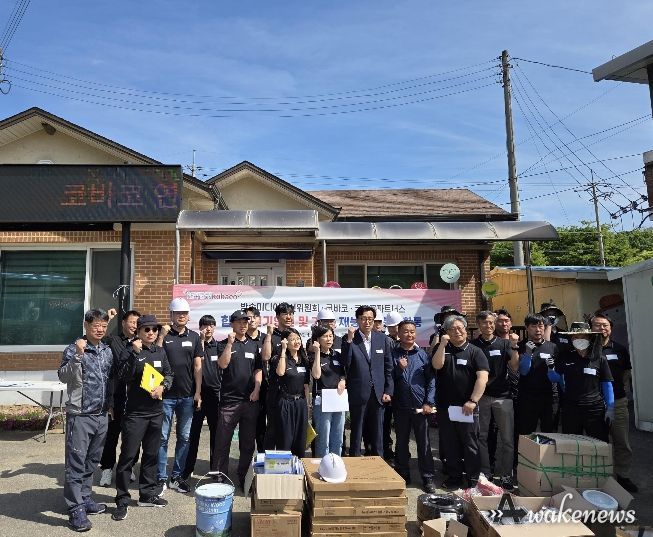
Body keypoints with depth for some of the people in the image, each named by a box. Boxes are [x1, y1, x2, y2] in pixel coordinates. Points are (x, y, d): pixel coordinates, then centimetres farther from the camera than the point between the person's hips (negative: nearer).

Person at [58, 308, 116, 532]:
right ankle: (76, 509, 7)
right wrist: (77, 356, -31)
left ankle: (85, 498, 29)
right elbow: (63, 376, -21)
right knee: (76, 463, 0)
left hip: (101, 415, 6)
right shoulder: (74, 349, -9)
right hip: (80, 415, -6)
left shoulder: (108, 351, 8)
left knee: (92, 461, 15)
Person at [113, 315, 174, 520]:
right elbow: (124, 376, -19)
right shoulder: (130, 351, -7)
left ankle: (147, 494, 29)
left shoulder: (160, 351, 8)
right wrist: (135, 353, -27)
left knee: (152, 454, 15)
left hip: (156, 410, 6)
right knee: (128, 455, -2)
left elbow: (169, 374, 13)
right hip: (135, 411, -5)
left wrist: (163, 386, -6)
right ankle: (122, 501, 10)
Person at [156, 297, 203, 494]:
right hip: (166, 395, -3)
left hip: (187, 396, 3)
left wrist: (198, 392, 2)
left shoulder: (194, 337, 7)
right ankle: (161, 477, 16)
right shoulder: (163, 335, 0)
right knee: (163, 437, 4)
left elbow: (197, 366, 7)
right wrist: (161, 336, -17)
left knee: (184, 437, 9)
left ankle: (177, 476, 21)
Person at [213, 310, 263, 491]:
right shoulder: (224, 344, 3)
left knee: (248, 443, 10)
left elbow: (258, 369, 11)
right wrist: (230, 343, -17)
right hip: (229, 399, -3)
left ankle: (244, 479, 23)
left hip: (250, 400, 3)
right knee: (222, 442, 0)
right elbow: (223, 364, -13)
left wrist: (257, 389, -2)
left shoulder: (253, 345, 12)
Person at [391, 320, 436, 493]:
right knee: (401, 442, 11)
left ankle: (428, 477, 16)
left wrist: (429, 403, -4)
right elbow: (389, 378, 1)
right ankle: (402, 476, 24)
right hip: (401, 406, 0)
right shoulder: (393, 353, 2)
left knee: (424, 443, 5)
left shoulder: (422, 354, 4)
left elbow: (431, 379, 3)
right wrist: (399, 368, -16)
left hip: (420, 406, 0)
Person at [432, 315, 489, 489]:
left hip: (467, 407, -3)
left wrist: (472, 401, -18)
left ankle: (473, 480, 18)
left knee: (470, 445, 5)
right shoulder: (443, 350, 10)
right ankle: (454, 477, 26)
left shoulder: (475, 352, -1)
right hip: (445, 407, 3)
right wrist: (442, 344, -14)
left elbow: (482, 378, -10)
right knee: (449, 445, 12)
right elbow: (437, 365, -9)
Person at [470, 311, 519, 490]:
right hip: (481, 396, 0)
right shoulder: (473, 345, 2)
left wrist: (514, 347, -17)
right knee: (481, 436, 7)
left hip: (502, 395, 0)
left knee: (507, 438, 1)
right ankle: (484, 473, 19)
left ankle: (505, 475, 13)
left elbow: (514, 367, -6)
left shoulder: (503, 343, 3)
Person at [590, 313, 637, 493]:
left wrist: (621, 388, 6)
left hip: (618, 402, 3)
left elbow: (627, 372, 17)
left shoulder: (620, 349, 5)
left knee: (622, 442, 9)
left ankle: (623, 476, 24)